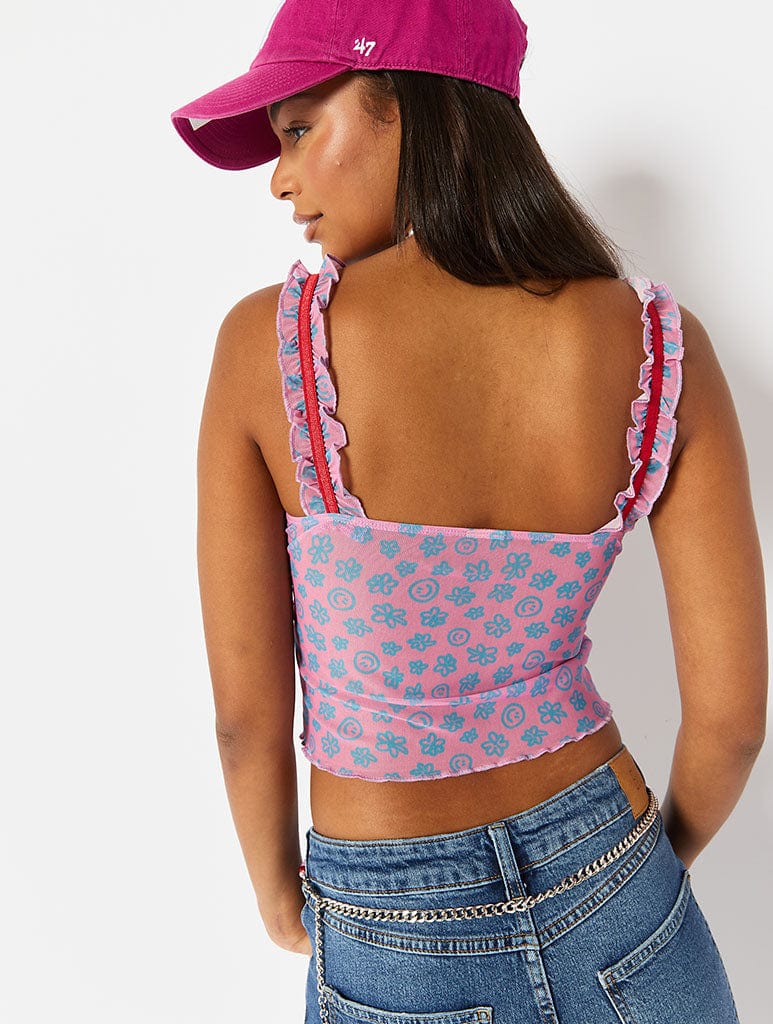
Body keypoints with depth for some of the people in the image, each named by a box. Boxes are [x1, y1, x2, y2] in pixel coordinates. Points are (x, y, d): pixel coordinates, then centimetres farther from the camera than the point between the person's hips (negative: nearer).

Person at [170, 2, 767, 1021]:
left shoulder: (266, 342, -20)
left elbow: (246, 714, -13)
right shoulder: (661, 346, -15)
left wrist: (278, 892, 7)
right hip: (619, 914, 2)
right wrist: (662, 857, 11)